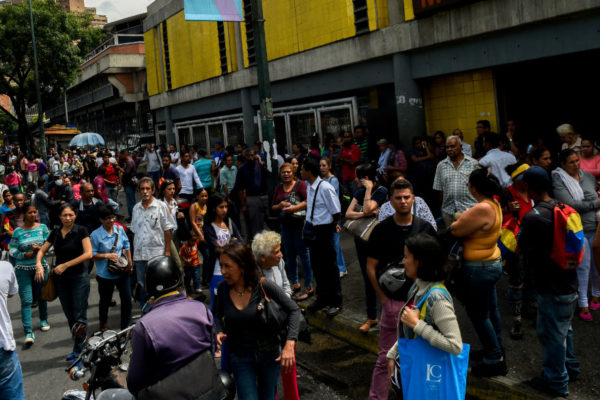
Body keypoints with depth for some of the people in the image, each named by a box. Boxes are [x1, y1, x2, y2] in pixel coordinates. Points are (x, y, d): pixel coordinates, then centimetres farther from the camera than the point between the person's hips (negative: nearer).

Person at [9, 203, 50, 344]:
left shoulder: (42, 227, 2)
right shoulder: (18, 231, -2)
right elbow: (12, 250, -1)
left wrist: (40, 248, -17)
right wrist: (24, 255, -18)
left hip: (40, 266, 2)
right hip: (23, 269, -2)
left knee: (41, 296, 16)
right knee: (26, 300, -8)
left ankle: (44, 320, 40)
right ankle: (28, 332, -8)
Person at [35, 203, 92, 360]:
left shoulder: (81, 231, -9)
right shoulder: (55, 233, 5)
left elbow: (88, 254, -17)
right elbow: (41, 251, 12)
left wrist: (65, 265, -18)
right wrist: (39, 264, -10)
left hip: (79, 277, -5)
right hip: (61, 279, 5)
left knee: (79, 315, -4)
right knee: (69, 315, 12)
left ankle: (79, 352, 5)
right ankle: (78, 349, 25)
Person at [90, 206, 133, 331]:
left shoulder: (120, 229, 0)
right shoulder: (95, 235, -12)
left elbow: (127, 246, 11)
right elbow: (92, 254, -10)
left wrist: (130, 262, 6)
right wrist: (107, 256, -22)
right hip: (105, 274, -3)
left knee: (127, 298, 4)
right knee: (105, 301, 16)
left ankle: (126, 327, 19)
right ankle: (103, 324, 41)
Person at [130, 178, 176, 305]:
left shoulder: (161, 206, -1)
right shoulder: (136, 208, 11)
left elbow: (167, 230, -2)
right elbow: (135, 231, 15)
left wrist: (167, 251, -7)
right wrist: (134, 250, 10)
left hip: (156, 253, -4)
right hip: (139, 254, 4)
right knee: (142, 286, 10)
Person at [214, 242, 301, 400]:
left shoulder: (264, 285, -20)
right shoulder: (223, 289, -11)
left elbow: (293, 310, -14)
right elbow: (218, 316, 8)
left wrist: (289, 345, -23)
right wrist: (219, 332, -13)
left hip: (269, 354, -1)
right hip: (240, 358, 1)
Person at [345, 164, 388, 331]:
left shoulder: (381, 191, -12)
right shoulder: (359, 192, 7)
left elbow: (367, 209, -26)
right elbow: (348, 213, -2)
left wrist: (369, 189, -18)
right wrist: (368, 213, -16)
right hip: (361, 239, 7)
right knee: (367, 278, 13)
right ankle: (371, 317, 23)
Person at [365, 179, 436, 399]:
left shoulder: (425, 228, 3)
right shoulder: (382, 230, -3)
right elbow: (371, 267, -1)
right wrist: (383, 298, -5)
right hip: (393, 301, -2)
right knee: (386, 358, 2)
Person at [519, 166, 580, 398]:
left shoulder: (533, 217, -24)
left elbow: (522, 247, -12)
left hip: (552, 288, -8)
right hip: (570, 282, 9)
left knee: (551, 333, 7)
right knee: (564, 329, 26)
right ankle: (570, 368, 43)